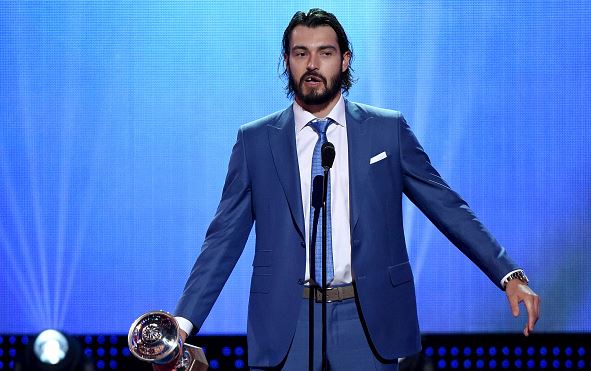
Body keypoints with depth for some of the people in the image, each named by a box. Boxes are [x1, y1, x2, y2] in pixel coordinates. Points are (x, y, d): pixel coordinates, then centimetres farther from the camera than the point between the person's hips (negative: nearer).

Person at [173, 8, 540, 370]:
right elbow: (224, 239, 5)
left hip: (368, 321, 0)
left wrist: (509, 275, -2)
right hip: (286, 327, 0)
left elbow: (448, 207, 6)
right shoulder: (255, 140, 5)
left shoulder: (389, 130, 5)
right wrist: (184, 321, -3)